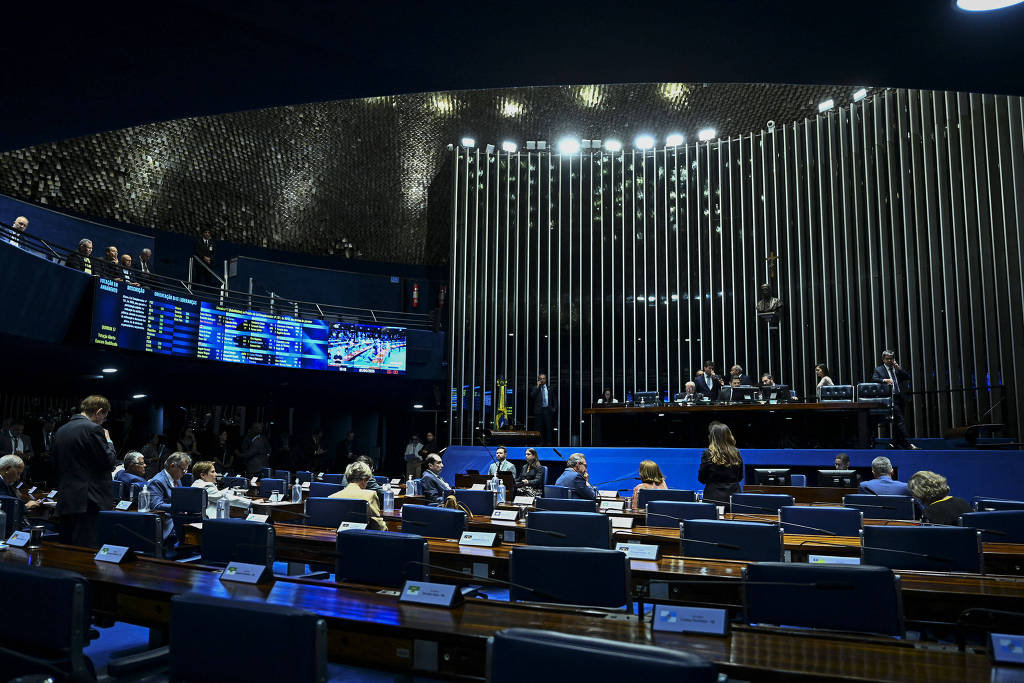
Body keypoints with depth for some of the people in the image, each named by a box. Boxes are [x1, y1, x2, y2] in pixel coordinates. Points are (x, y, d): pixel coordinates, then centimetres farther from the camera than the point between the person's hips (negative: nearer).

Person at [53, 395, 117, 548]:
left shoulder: (61, 430, 13)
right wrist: (108, 441, 3)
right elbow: (109, 462, -13)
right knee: (85, 551, -5)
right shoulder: (93, 429, -13)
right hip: (87, 500, -8)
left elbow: (57, 463, 20)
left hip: (65, 500, 8)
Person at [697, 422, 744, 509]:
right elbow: (740, 478, 10)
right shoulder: (736, 453, 1)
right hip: (734, 495, 3)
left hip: (714, 497, -3)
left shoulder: (708, 454, -9)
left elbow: (701, 479, -3)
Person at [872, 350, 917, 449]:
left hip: (900, 398, 5)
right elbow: (874, 379, -12)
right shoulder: (879, 370, 4)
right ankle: (907, 443, -16)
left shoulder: (898, 369, 18)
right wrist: (884, 380, -28)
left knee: (897, 422, 11)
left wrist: (898, 368, -4)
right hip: (891, 399, -5)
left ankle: (896, 443, 21)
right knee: (899, 420, -13)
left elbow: (907, 377, 6)